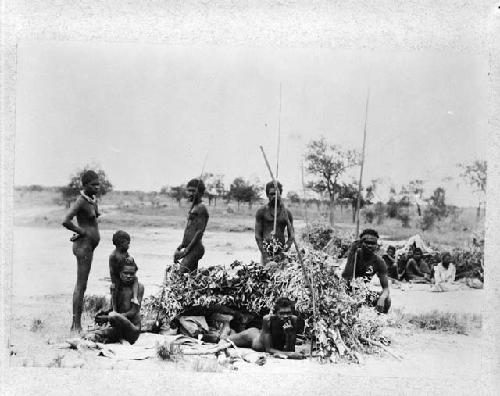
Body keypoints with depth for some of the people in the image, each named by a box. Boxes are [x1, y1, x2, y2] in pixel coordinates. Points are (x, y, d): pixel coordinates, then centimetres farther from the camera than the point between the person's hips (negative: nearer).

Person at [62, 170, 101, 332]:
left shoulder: (94, 200, 12)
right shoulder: (81, 201, -15)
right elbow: (65, 221, -28)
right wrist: (82, 232, -15)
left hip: (89, 247, 9)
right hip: (83, 245, -9)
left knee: (81, 285, 13)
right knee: (81, 286, -8)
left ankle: (75, 324, 20)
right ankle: (77, 325, -5)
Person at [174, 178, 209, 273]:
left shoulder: (201, 208, -10)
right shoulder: (193, 208, 20)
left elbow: (200, 232, -17)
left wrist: (186, 250, -18)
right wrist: (180, 247, 14)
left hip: (195, 248, -10)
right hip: (191, 249, 10)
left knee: (182, 273, -19)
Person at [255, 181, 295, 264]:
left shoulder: (287, 213, 9)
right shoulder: (261, 211, 5)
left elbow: (292, 236, 8)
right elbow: (258, 235, 2)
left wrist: (284, 251, -8)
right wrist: (265, 254, -9)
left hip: (281, 253, 1)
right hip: (266, 252, -1)